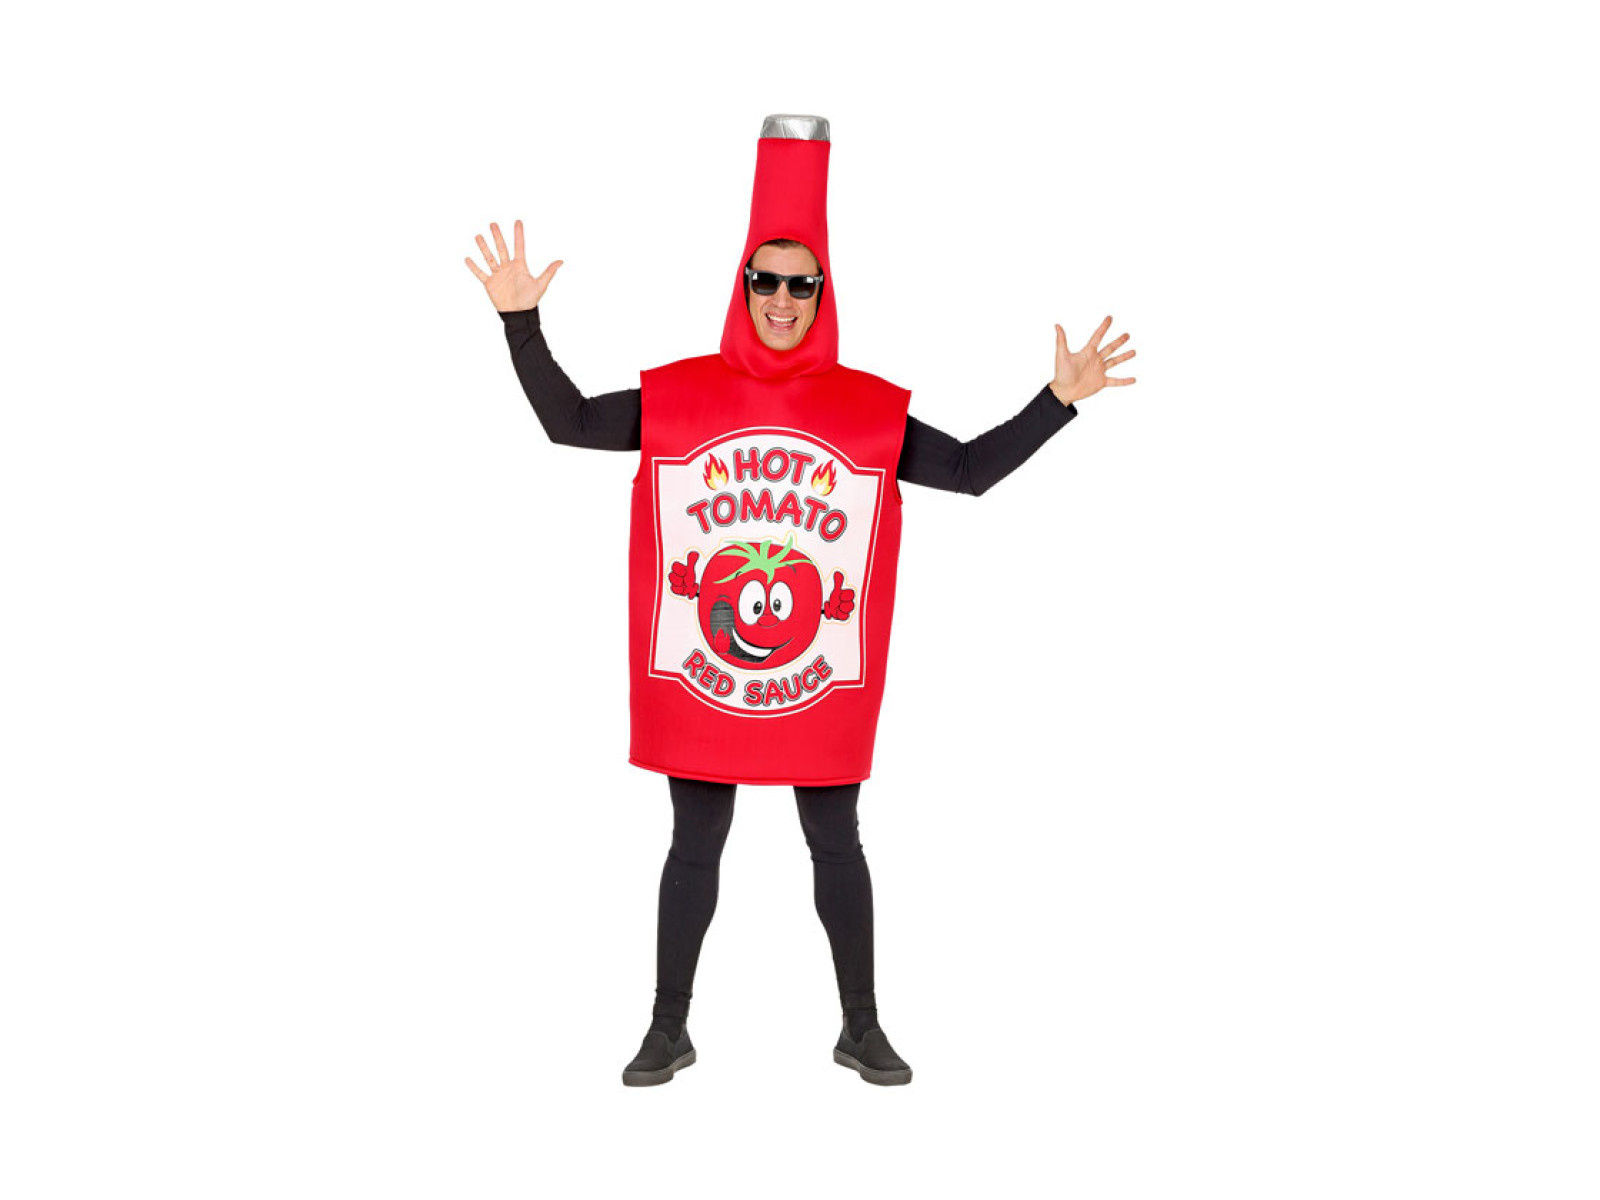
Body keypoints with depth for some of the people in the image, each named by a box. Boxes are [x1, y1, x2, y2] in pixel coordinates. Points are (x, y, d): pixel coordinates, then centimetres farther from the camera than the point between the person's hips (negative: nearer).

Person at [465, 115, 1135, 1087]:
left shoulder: (868, 409, 0)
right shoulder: (678, 396, -1)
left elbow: (969, 470, 2)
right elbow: (567, 422, 3)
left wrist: (1059, 401, -6)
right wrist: (522, 322, -6)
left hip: (824, 679, 0)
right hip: (696, 673, 0)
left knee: (838, 844, 10)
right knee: (695, 846, 10)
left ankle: (862, 1027, 25)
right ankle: (670, 1029, 22)